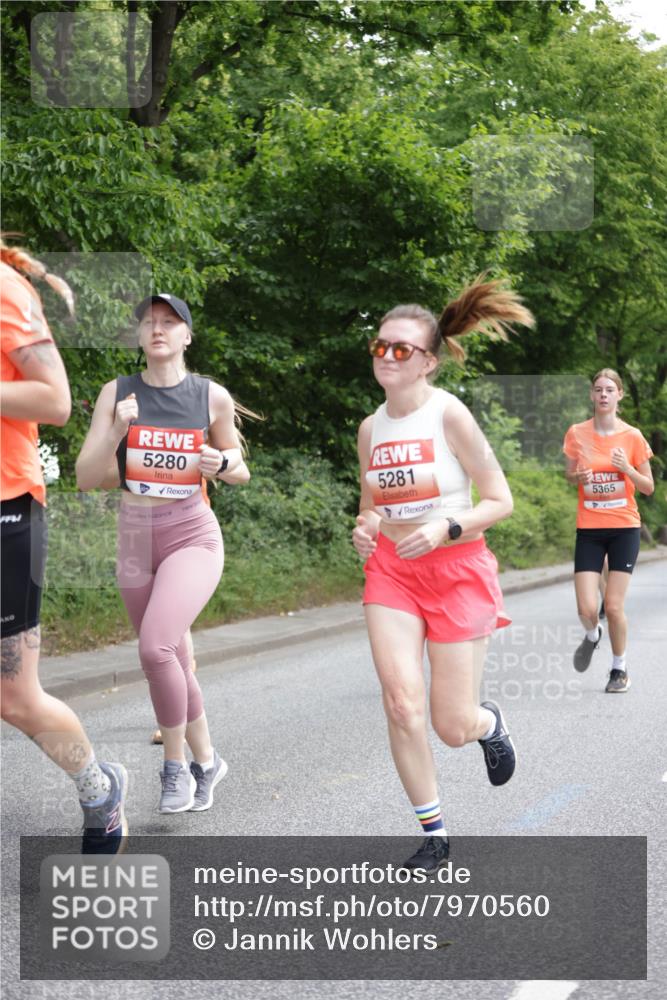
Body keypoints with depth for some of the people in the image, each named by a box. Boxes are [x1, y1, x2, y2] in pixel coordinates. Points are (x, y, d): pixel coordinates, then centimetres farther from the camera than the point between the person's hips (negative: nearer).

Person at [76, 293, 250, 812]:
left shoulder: (213, 396, -3)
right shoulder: (117, 392, 0)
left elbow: (240, 472, 10)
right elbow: (85, 478, -3)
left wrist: (221, 463, -13)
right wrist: (117, 432, -19)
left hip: (193, 535, -3)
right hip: (135, 538, 3)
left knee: (155, 648, -23)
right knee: (175, 663, 12)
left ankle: (176, 764, -4)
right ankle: (206, 760, 33)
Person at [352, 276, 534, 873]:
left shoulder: (449, 414, -12)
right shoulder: (371, 429, 5)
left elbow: (501, 501, -9)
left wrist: (444, 529, -24)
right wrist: (363, 528, -3)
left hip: (459, 570, -4)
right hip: (392, 571, 4)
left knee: (453, 727, -2)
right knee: (401, 704, -13)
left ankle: (489, 724, 38)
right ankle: (434, 834, 5)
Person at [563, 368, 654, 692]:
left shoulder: (632, 436, -4)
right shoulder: (577, 433, 0)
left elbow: (648, 487, 2)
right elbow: (568, 475, 13)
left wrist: (627, 468, -17)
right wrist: (577, 476, -10)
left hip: (624, 528, -1)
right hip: (589, 530, 1)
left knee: (613, 606, -5)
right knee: (586, 609, -9)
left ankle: (619, 668, 18)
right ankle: (592, 636, 29)